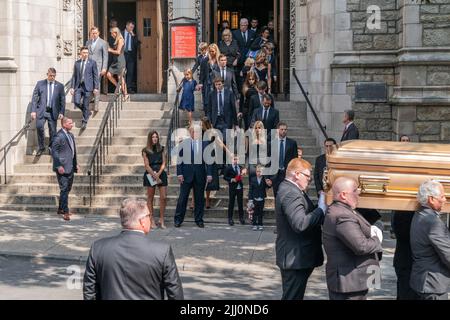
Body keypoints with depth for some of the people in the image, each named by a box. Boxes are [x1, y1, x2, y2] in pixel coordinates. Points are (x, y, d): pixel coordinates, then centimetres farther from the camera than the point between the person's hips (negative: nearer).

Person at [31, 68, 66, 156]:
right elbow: (34, 98, 5)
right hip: (41, 111, -1)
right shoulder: (40, 84, 6)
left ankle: (51, 148, 22)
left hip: (53, 112, 1)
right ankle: (41, 147, -5)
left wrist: (61, 112, -1)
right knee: (39, 126, -20)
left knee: (53, 131, 2)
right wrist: (33, 111, -3)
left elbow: (62, 100, 8)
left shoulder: (60, 86, 7)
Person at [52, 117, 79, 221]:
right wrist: (59, 166, -20)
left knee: (67, 188, 15)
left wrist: (76, 164, 16)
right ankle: (65, 212, -5)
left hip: (70, 167, 9)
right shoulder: (59, 136, -13)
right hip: (62, 167, -9)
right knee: (64, 189, -8)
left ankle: (61, 209, 27)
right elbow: (54, 151, -15)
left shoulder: (71, 135, 15)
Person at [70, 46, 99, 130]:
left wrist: (96, 88, -6)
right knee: (76, 102, -11)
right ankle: (85, 111, 20)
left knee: (86, 105, -1)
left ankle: (84, 121, 11)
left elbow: (95, 76, -1)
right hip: (78, 86, 3)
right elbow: (74, 76, 11)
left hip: (87, 86, -3)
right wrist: (72, 87, 4)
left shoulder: (92, 63, 0)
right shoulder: (77, 63, 9)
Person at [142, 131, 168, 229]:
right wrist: (154, 176, -12)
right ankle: (152, 220, 8)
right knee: (150, 198, 3)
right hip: (150, 175, -2)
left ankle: (161, 220, 3)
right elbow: (146, 165, -4)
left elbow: (163, 163, 4)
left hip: (161, 174, 2)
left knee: (163, 197, -5)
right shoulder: (145, 151, 0)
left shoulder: (161, 149, 8)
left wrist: (158, 174, -10)